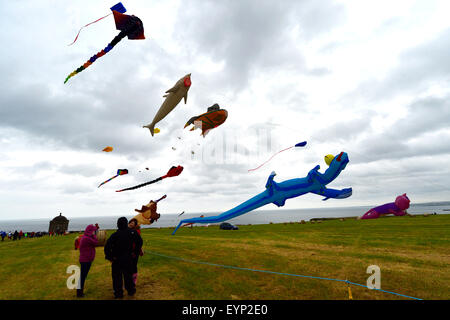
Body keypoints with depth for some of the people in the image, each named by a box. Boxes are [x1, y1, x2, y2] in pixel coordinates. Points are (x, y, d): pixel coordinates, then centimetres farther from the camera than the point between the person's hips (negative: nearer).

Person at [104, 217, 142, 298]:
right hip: (128, 258, 3)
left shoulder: (115, 235, -15)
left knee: (117, 276, 11)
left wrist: (109, 257, -7)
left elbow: (107, 246, -19)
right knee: (128, 275, 18)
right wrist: (135, 252, 10)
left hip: (117, 259, -3)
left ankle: (118, 293, 16)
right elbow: (140, 241, 1)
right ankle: (131, 291, 28)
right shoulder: (132, 232, -7)